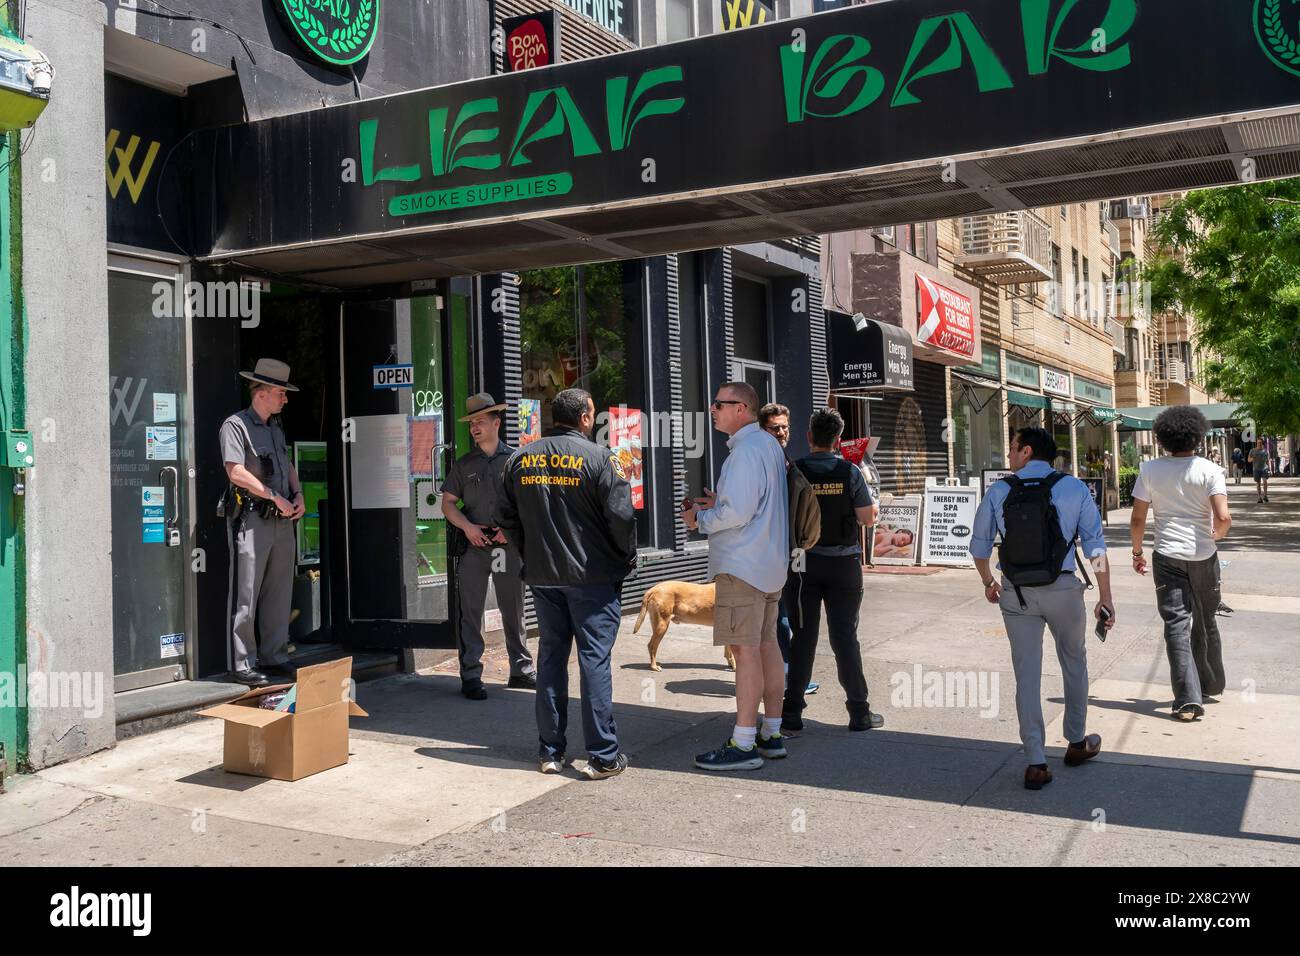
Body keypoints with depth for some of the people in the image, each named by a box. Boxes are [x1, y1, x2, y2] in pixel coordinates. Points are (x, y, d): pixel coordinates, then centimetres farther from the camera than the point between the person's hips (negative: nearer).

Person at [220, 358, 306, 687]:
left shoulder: (275, 428, 19)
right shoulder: (235, 425, -6)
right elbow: (236, 473, -16)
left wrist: (298, 495, 7)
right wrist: (276, 497, -15)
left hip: (282, 520, 8)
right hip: (251, 520, -8)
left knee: (280, 593, 11)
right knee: (246, 595, -4)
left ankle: (274, 657, 19)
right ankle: (243, 664, 1)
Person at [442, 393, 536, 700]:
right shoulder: (464, 464, 9)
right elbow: (448, 503, 8)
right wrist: (467, 526, -9)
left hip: (508, 545, 0)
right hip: (473, 546, 0)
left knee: (514, 611, 9)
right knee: (470, 613, -1)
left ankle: (521, 670, 20)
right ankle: (470, 677, 5)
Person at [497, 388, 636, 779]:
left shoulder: (520, 459, 5)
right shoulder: (599, 458, -11)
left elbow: (506, 519, 9)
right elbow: (621, 515, -16)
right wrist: (627, 557, 1)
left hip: (542, 575, 5)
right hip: (592, 575, -4)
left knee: (550, 657, 12)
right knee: (594, 658, 0)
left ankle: (550, 751, 18)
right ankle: (603, 756, 3)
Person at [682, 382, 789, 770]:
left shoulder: (746, 450, -15)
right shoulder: (769, 444, 17)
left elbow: (738, 512, -22)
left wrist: (700, 519, -6)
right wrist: (718, 504, 14)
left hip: (741, 564, -10)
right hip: (769, 563, 10)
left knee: (746, 651, -9)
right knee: (767, 646, 13)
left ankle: (744, 745, -7)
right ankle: (771, 735, 20)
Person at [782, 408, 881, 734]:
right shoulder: (850, 472, -7)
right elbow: (868, 518, -5)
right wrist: (874, 504, 16)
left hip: (803, 563, 0)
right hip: (843, 563, 0)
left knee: (801, 638, 5)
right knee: (845, 637, 7)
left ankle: (791, 714, 5)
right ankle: (859, 712, 13)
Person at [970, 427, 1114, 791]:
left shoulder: (998, 492, -1)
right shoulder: (1074, 488, -3)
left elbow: (979, 546, 5)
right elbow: (1096, 546, -5)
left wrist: (988, 582, 23)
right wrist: (1106, 598, 1)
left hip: (1016, 594, 0)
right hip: (1063, 590, 0)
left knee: (1027, 675, 7)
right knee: (1074, 662, 22)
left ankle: (1036, 764, 7)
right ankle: (1077, 743, 36)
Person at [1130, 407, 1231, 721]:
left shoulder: (1150, 471, -3)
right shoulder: (1209, 470, -7)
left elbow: (1137, 519, -1)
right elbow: (1223, 518, -15)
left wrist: (1137, 552, 13)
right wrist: (1216, 535, 7)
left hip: (1168, 556, -1)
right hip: (1203, 555, 1)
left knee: (1177, 624, -2)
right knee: (1205, 622, 19)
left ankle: (1188, 699, -10)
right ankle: (1212, 684, 35)